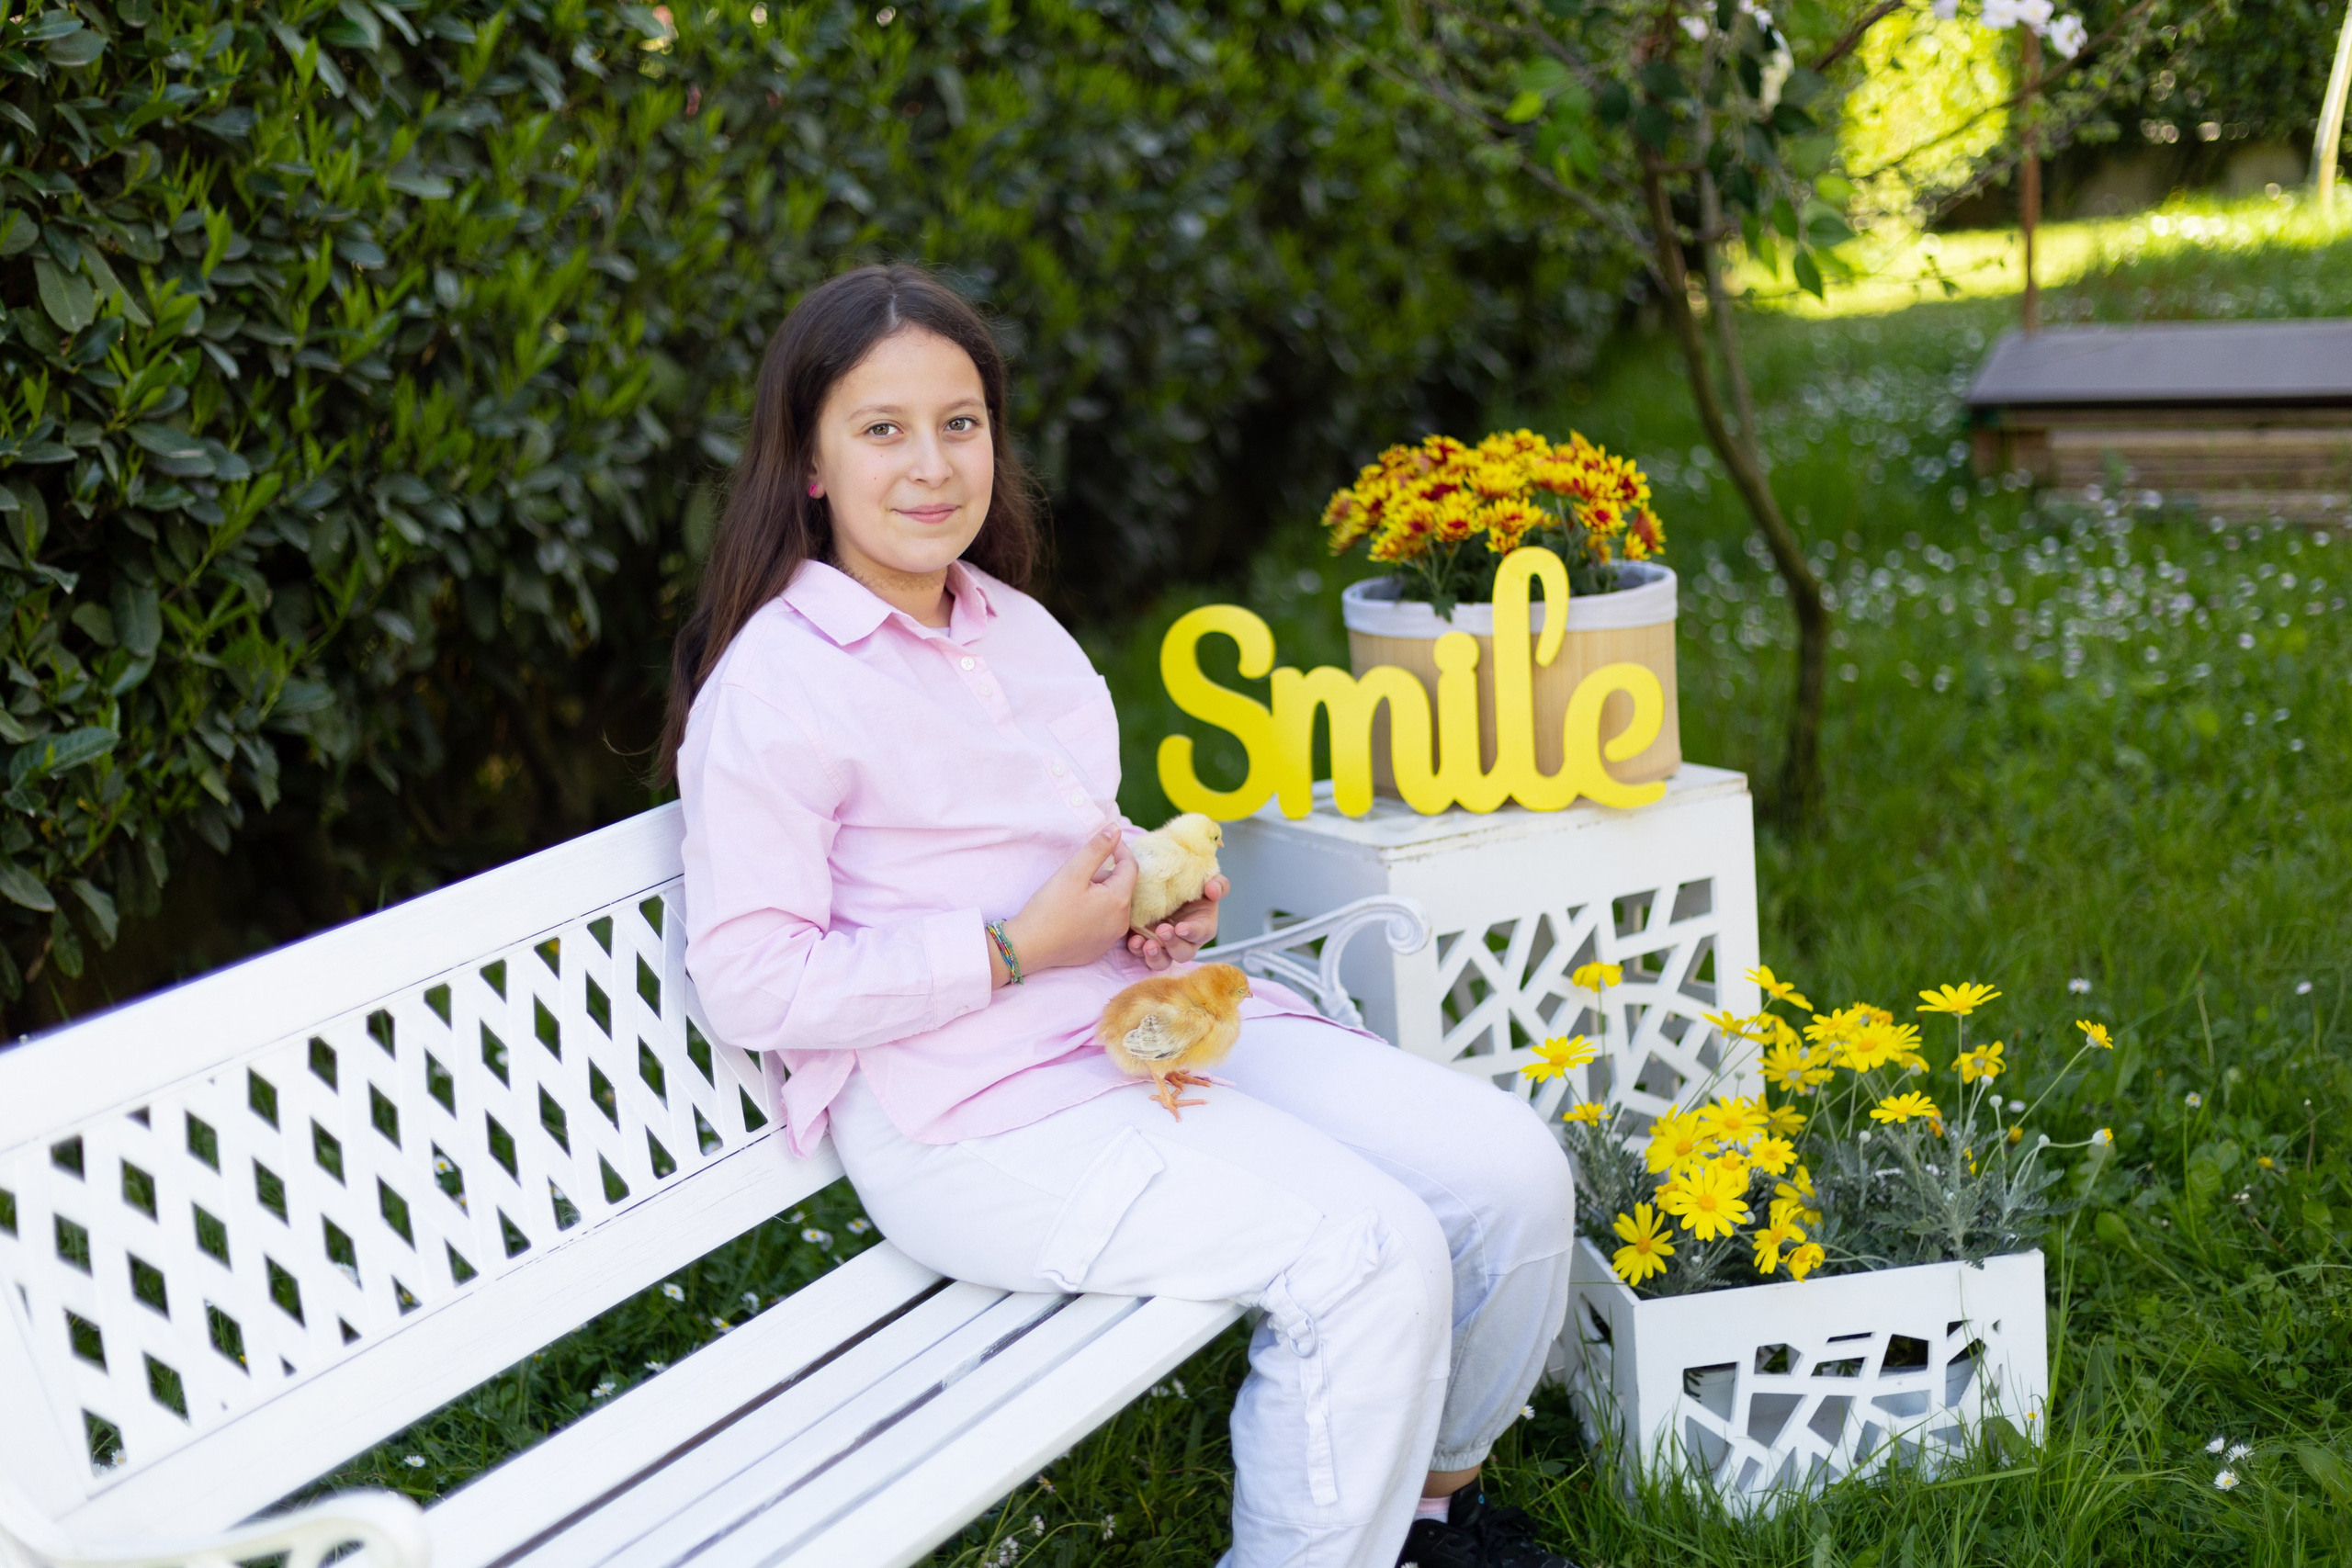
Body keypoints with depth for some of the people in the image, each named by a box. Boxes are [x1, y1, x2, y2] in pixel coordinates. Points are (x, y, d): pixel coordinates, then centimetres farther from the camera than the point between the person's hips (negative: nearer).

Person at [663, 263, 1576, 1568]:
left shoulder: (1017, 627, 15)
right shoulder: (771, 687, -11)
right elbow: (750, 983, -16)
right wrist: (1018, 950, -18)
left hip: (1151, 1013, 8)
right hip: (969, 1115, -8)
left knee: (1509, 1169, -3)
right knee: (1373, 1254, -24)